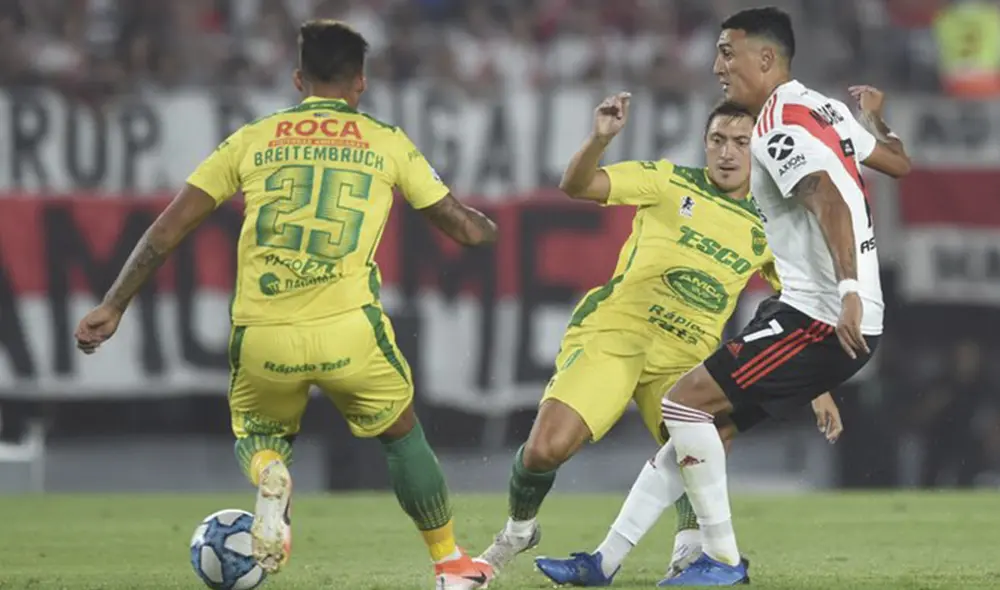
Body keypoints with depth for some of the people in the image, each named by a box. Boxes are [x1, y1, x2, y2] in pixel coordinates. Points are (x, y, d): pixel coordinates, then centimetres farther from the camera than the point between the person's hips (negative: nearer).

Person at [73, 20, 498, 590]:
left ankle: (269, 476, -6)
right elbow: (464, 226, 18)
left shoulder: (252, 140, 13)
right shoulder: (387, 142, 12)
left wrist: (113, 306, 15)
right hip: (348, 329, -1)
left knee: (258, 433, 28)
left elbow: (168, 228, 9)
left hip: (262, 337, 1)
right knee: (403, 436, 26)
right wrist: (487, 228, 42)